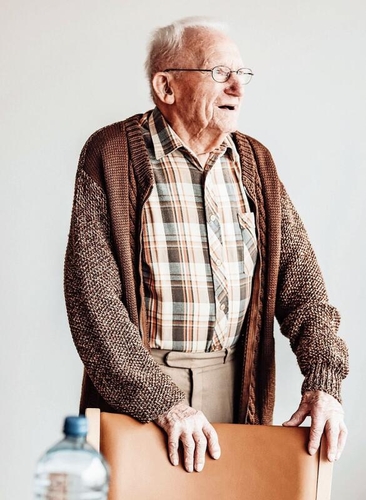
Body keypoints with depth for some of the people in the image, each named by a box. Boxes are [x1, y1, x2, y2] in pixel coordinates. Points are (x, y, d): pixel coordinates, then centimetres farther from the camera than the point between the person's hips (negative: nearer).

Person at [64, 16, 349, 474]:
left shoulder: (255, 162, 8)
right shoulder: (111, 156, -9)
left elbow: (297, 274, 5)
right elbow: (92, 297, -15)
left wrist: (324, 380, -10)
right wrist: (162, 401, -20)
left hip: (236, 382, 5)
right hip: (137, 390, -4)